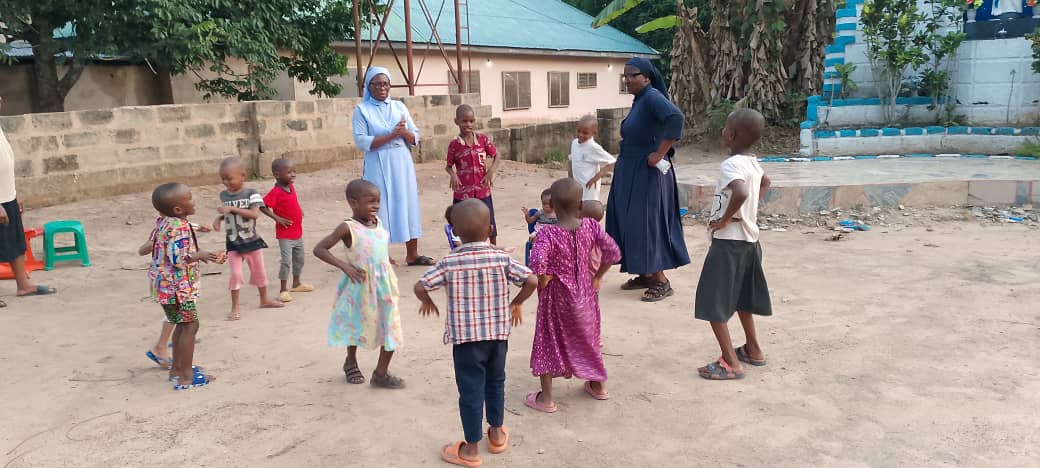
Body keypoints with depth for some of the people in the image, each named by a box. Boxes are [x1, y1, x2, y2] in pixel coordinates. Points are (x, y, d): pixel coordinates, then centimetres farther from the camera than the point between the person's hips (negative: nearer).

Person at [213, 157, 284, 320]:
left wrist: (232, 209, -31)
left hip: (252, 240, -2)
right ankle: (235, 307, 7)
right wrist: (219, 218, -3)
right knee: (235, 274, -4)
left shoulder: (251, 194, -14)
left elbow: (254, 214, -27)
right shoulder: (224, 195, -1)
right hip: (233, 243, 2)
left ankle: (264, 300, 33)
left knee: (259, 271, 14)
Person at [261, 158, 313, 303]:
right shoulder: (276, 192, -20)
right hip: (285, 235, -8)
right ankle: (283, 290, 3)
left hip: (298, 232, 8)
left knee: (299, 259, 19)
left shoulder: (291, 186, 4)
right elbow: (262, 206, -23)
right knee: (286, 261, -7)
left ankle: (296, 283, 35)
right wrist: (277, 218, -23)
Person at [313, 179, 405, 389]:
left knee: (391, 328, 2)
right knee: (356, 325, 16)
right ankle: (351, 362, 41)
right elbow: (319, 249, -16)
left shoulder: (378, 222, 2)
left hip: (384, 284, 5)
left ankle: (381, 373, 14)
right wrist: (344, 265, -22)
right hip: (360, 285, -5)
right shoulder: (348, 228, -16)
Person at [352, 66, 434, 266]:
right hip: (378, 167, -4)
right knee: (380, 207, -3)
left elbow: (415, 138, 8)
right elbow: (361, 141, -11)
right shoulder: (362, 110, -1)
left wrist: (404, 132, -14)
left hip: (402, 164, 4)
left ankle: (412, 254, 14)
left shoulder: (399, 106, 9)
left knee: (407, 204, 6)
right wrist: (391, 135, -17)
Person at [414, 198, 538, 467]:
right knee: (496, 382, 21)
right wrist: (517, 303, 7)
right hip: (498, 334, 3)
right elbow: (532, 281, -11)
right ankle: (497, 434, 36)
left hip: (465, 336, -3)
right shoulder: (502, 259, -7)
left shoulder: (449, 263, -11)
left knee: (471, 390, 6)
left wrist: (428, 302, 8)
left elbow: (420, 287, -14)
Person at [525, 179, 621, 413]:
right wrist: (597, 277, 5)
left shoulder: (548, 234, -22)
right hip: (585, 293, 4)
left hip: (556, 298, -4)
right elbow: (613, 253, -7)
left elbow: (536, 261, -37)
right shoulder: (591, 226, -9)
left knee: (548, 341, 11)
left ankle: (546, 398, 17)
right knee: (587, 337, 24)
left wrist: (542, 279, -17)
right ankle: (598, 385, 40)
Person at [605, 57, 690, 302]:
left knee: (647, 223, -5)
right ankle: (645, 274, 24)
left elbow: (676, 118, -34)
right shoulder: (639, 100, 12)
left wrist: (659, 155, -28)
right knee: (632, 223, 13)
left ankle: (661, 281, 4)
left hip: (646, 175, -10)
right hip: (631, 174, 10)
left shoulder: (652, 97, -17)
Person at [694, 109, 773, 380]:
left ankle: (731, 363, -2)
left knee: (713, 303, -3)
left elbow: (741, 193, -40)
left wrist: (725, 219, -25)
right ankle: (753, 350, 35)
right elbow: (765, 182, 28)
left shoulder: (732, 164, -21)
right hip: (748, 239, 9)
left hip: (729, 241, -9)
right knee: (740, 296, 23)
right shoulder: (753, 162, 7)